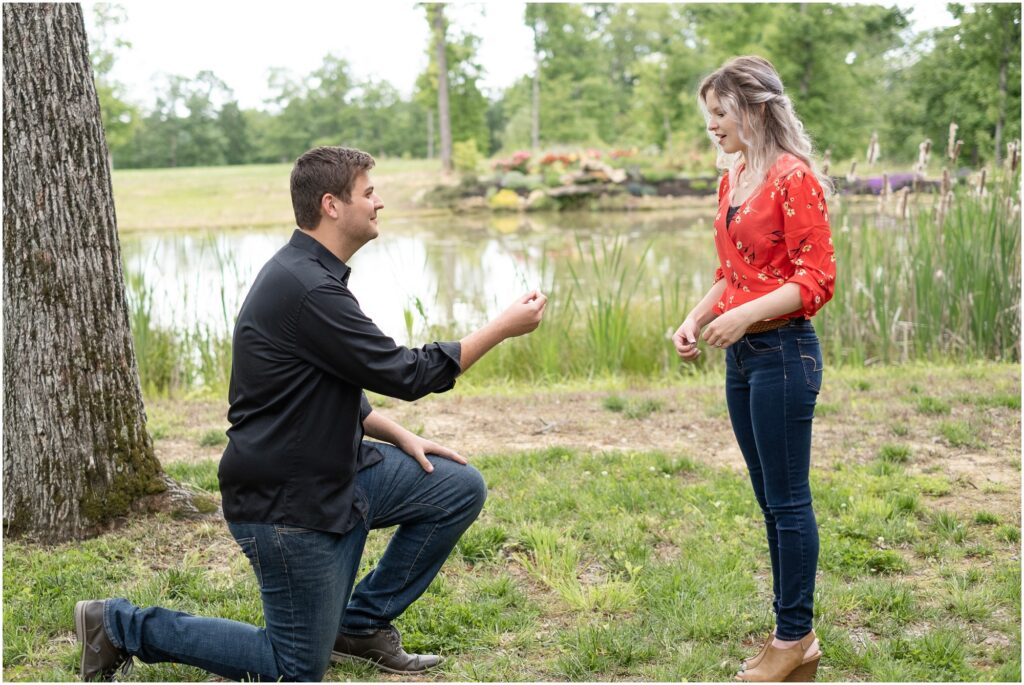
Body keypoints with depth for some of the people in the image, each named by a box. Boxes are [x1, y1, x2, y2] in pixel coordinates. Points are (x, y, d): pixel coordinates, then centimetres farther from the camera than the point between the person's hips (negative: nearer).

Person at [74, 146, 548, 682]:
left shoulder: (313, 276, 8)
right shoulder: (306, 289, -25)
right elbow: (404, 374, -22)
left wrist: (400, 436, 6)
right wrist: (503, 328, -15)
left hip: (336, 472, 9)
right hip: (285, 503, -9)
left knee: (460, 489, 3)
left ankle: (362, 623, 15)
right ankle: (122, 626, 11)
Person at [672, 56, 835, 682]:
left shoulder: (794, 178, -13)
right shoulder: (734, 178, 12)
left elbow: (817, 279, -16)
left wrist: (746, 315, -26)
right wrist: (695, 320, 5)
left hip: (783, 350, -9)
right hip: (741, 353, 9)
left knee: (788, 501, 0)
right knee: (770, 498, 14)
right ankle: (793, 634, 25)